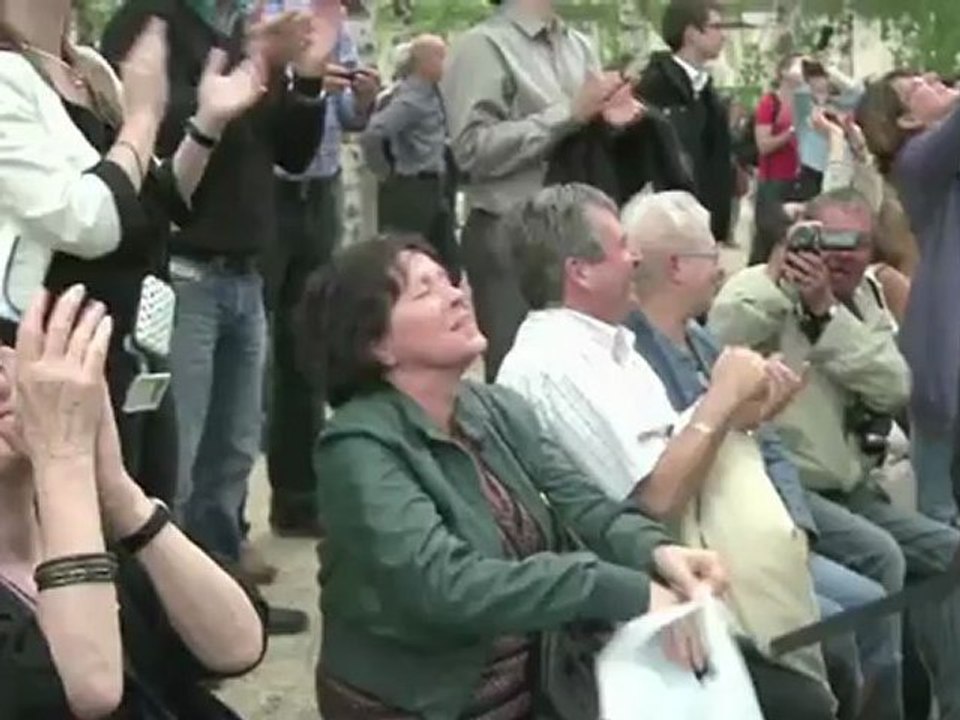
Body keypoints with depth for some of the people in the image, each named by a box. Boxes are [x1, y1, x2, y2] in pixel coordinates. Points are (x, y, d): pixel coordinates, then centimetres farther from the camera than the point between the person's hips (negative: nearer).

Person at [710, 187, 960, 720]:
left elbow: (894, 389, -7)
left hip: (851, 492, 8)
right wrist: (775, 275, -29)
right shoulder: (765, 290, -7)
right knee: (876, 554, -26)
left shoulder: (865, 302, 13)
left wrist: (826, 313, -17)